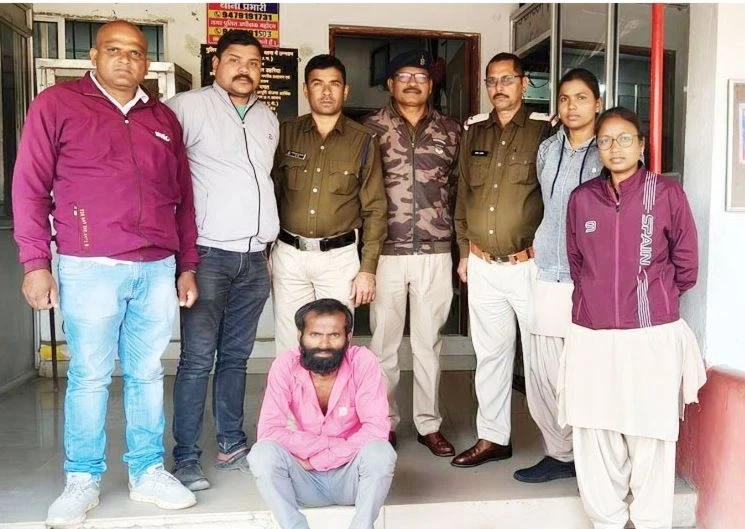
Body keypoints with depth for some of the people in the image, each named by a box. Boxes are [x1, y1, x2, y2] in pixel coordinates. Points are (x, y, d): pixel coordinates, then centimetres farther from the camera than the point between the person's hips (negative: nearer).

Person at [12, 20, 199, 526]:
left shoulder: (164, 118, 14)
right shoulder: (57, 104, 3)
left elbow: (183, 197, 16)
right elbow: (30, 187, 1)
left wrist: (188, 265, 13)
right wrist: (36, 262, -5)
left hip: (158, 270, 4)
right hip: (91, 269, -3)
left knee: (148, 373, 10)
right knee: (89, 376, 4)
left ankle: (148, 471, 22)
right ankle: (83, 479, 19)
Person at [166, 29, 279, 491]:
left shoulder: (268, 120, 16)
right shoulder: (189, 107, -4)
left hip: (254, 257, 6)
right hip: (208, 253, -5)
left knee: (236, 356, 12)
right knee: (198, 359, -5)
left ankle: (232, 444, 21)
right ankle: (186, 457, 6)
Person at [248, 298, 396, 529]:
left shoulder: (363, 362, -16)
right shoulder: (285, 366, -14)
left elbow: (376, 428, -21)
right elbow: (268, 431, -19)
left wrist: (315, 458, -21)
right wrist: (330, 444, -23)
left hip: (349, 475, -1)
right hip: (303, 479, 1)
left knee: (380, 452, -31)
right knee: (262, 452, -27)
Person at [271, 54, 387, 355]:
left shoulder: (363, 141, 1)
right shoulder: (286, 133, 5)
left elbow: (375, 209, 0)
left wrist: (367, 269, -4)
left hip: (339, 257, -1)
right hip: (289, 254, 1)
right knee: (288, 348, 8)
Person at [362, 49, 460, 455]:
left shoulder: (450, 131, 9)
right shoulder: (371, 128, 3)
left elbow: (459, 187, 13)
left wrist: (459, 238, 6)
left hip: (435, 253, 2)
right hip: (386, 252, -1)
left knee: (428, 342, 10)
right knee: (383, 342, 7)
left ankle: (429, 423, 22)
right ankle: (384, 422, 21)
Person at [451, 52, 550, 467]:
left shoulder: (543, 131, -4)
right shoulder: (475, 132, 11)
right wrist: (465, 250, 14)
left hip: (527, 265, -5)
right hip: (483, 265, 5)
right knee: (490, 354, 13)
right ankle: (493, 438, 25)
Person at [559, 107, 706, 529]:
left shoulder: (667, 193, -3)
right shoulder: (582, 198, 5)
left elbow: (686, 265, 4)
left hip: (651, 336, -3)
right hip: (591, 336, 3)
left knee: (650, 441, 6)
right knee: (595, 441, 11)